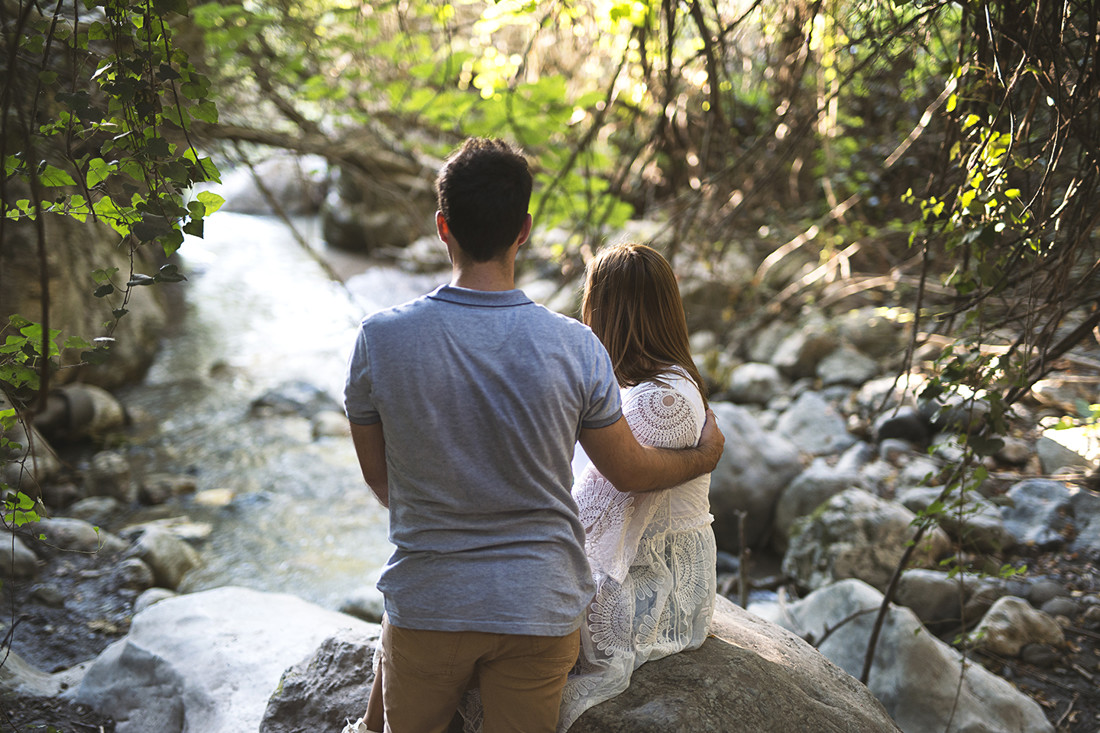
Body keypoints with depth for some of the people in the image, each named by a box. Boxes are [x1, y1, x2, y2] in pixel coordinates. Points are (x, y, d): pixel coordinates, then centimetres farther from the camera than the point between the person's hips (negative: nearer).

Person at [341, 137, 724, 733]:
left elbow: (378, 477, 1)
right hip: (538, 609, 0)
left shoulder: (379, 338, -14)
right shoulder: (574, 347, -15)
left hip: (425, 602, 0)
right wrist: (700, 458, 22)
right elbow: (629, 471, 0)